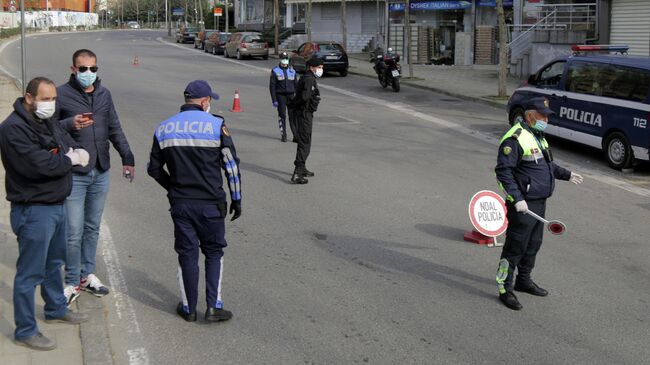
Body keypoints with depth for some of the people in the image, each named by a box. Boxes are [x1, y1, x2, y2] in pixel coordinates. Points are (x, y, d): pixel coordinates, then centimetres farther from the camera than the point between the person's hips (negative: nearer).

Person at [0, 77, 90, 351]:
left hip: (56, 205, 9)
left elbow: (73, 149, 8)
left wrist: (75, 155, -15)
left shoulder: (49, 123, 10)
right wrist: (69, 159, -15)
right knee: (30, 273, 0)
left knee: (54, 262, 25)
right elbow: (37, 164, -29)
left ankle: (56, 309, 43)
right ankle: (25, 331, 11)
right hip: (33, 211, -9)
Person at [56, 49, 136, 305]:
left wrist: (127, 158, 10)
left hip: (101, 173, 5)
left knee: (93, 227, 15)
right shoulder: (61, 94, -7)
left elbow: (115, 129, 15)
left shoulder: (104, 94, 8)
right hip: (74, 175, -5)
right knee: (74, 232, -3)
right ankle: (72, 283, 11)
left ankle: (88, 274, 29)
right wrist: (69, 124, -26)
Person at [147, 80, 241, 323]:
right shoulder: (216, 125, -6)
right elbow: (231, 165, -6)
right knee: (213, 252, 11)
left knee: (187, 254, 12)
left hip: (180, 203, 3)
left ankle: (188, 308, 18)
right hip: (211, 204, -3)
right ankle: (213, 307, 6)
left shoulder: (164, 129, 5)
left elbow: (154, 168, 11)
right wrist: (236, 199, 2)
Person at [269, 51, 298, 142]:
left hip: (291, 95, 2)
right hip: (280, 96, -2)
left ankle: (296, 136, -4)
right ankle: (283, 135, 11)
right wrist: (274, 100, -9)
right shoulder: (275, 71, 0)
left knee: (293, 116, -4)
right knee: (282, 116, 0)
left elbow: (296, 84, 14)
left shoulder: (292, 71, 10)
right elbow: (272, 86, -3)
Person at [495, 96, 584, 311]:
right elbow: (503, 171, -23)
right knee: (515, 247, -4)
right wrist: (517, 198, -28)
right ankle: (505, 289, 5)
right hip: (523, 205, -10)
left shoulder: (538, 136, 14)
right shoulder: (515, 139, -18)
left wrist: (566, 175, 31)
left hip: (540, 203, 10)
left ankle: (524, 281, 35)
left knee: (533, 245, 19)